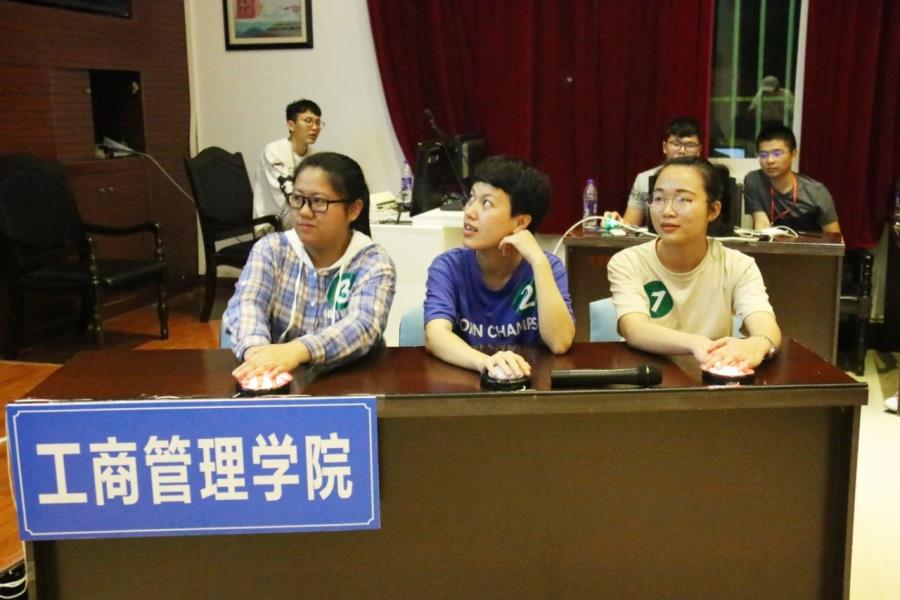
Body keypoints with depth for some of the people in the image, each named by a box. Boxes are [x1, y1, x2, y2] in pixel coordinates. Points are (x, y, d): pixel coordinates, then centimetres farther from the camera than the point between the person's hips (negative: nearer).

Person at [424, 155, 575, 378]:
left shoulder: (546, 267, -3)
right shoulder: (448, 266, -6)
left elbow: (560, 343, -16)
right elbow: (435, 335, -22)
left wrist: (538, 261, -21)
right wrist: (484, 361, -40)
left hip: (527, 381, 0)